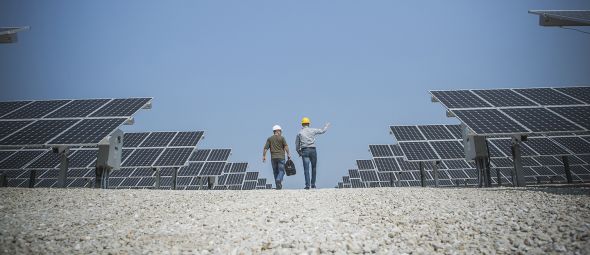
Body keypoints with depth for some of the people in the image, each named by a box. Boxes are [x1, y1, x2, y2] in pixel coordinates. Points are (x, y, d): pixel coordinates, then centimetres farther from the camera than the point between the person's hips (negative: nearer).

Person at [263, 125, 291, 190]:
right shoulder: (282, 138, 0)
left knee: (275, 171, 12)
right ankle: (278, 180, -26)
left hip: (273, 157, 3)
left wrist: (264, 156, 5)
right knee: (281, 171, 0)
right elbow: (286, 146, -10)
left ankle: (278, 185, 13)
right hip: (281, 157, -3)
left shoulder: (269, 139, 8)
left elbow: (265, 148, 1)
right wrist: (288, 154, -3)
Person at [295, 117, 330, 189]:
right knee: (314, 168, 11)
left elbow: (297, 145, 7)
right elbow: (322, 131, 14)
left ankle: (307, 185, -9)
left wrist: (299, 153, 20)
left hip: (304, 151, 0)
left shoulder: (299, 133, 6)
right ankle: (313, 184, 12)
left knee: (306, 169, -2)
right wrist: (327, 125, 32)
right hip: (313, 150, 0)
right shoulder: (312, 130, 4)